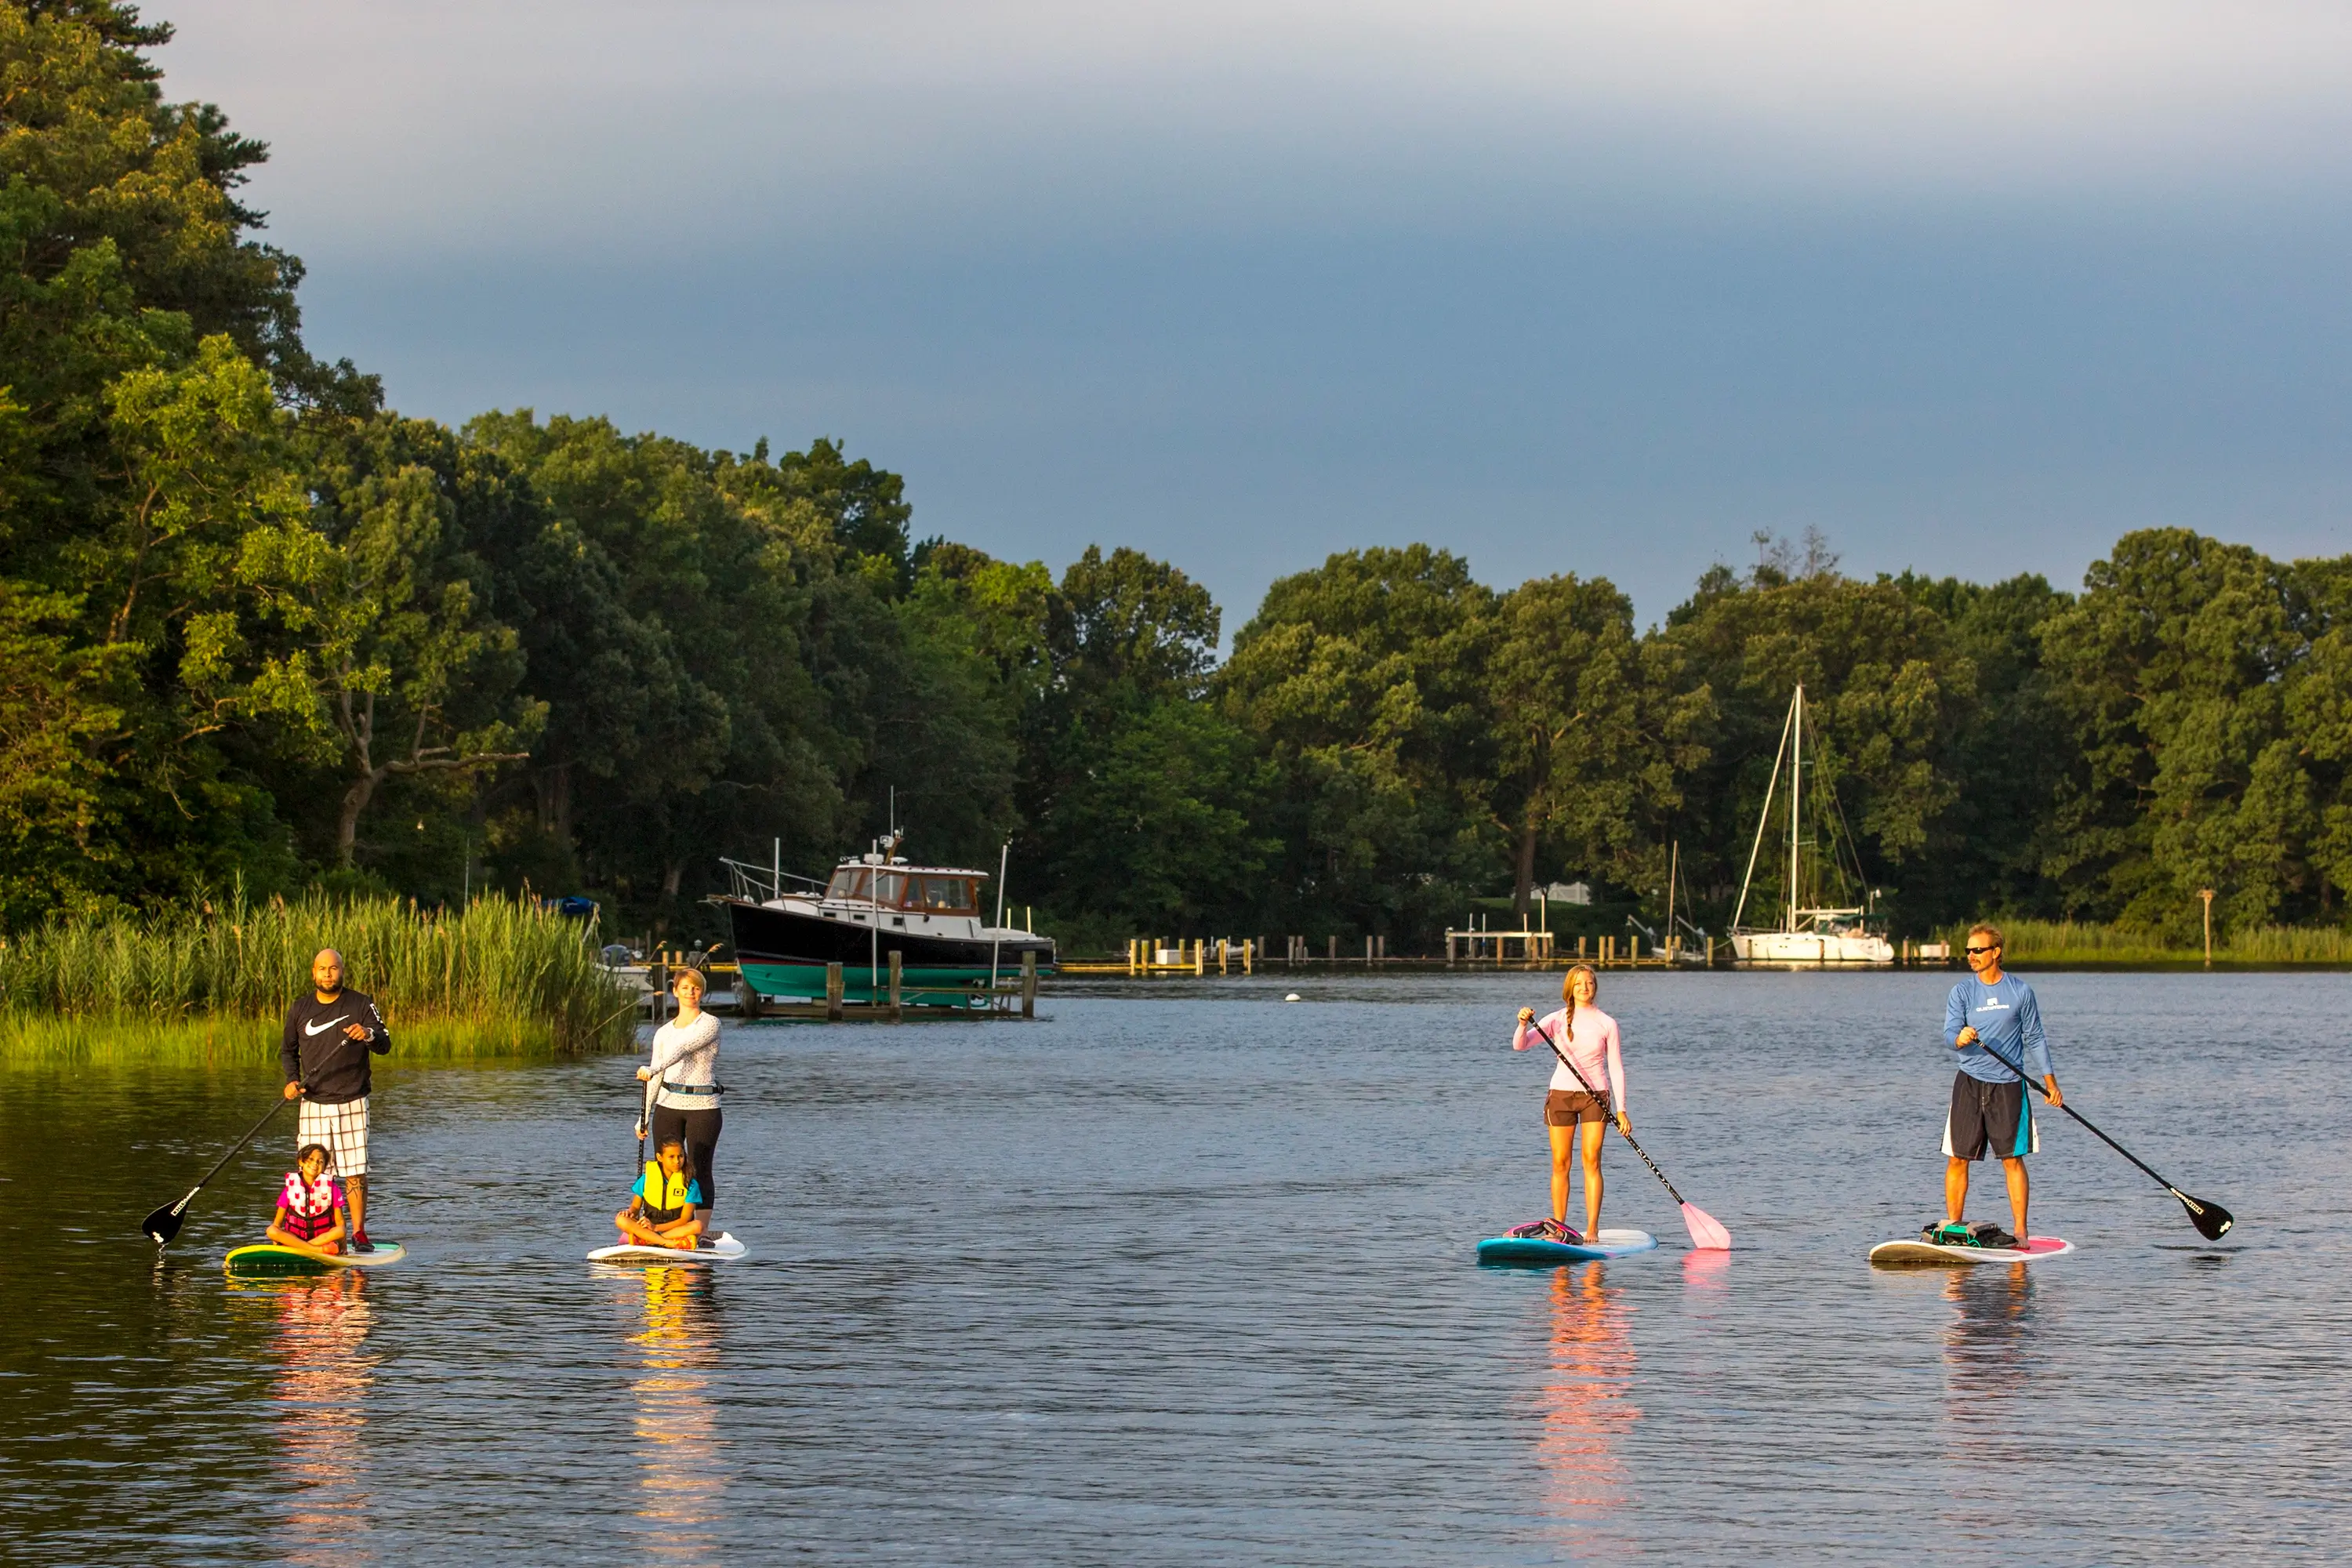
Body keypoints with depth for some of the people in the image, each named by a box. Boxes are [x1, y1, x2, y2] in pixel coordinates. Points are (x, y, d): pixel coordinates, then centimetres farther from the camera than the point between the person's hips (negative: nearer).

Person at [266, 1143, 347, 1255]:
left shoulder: (331, 1187, 2)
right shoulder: (291, 1187, 3)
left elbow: (340, 1222, -1)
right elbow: (278, 1222, 3)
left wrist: (343, 1246, -13)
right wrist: (276, 1242, -11)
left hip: (323, 1238, -1)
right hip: (294, 1237, 1)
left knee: (340, 1231, -31)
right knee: (271, 1231, -28)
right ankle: (318, 1250, -36)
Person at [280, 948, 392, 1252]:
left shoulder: (360, 1005, 1)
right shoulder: (300, 1009, 8)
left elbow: (385, 1045, -6)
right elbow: (287, 1050, 18)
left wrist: (369, 1035, -29)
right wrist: (292, 1080, 0)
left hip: (352, 1103, -1)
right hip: (314, 1104, 1)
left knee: (355, 1172, -4)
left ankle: (359, 1233, 3)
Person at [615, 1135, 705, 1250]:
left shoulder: (690, 1185, -2)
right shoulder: (646, 1179, 5)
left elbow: (685, 1219, -8)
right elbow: (636, 1206, 11)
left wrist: (656, 1227, -19)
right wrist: (630, 1212, -15)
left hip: (676, 1229, -1)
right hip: (647, 1229, 1)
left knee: (697, 1226, -33)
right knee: (621, 1220, -26)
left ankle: (646, 1240, -36)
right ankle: (668, 1243, -38)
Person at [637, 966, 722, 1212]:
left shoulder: (710, 1024, -3)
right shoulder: (663, 1033, 12)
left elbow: (683, 1049, -21)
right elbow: (656, 1080, 15)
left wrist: (653, 1069, -36)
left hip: (703, 1106, -4)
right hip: (668, 1106, 4)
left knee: (700, 1172, -2)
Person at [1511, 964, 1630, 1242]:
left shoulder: (1606, 1024, 3)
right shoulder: (1557, 1021, 3)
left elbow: (1616, 1068, 4)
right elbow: (1519, 1045, -6)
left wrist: (1621, 1110, -2)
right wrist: (1523, 1024, -27)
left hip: (1595, 1094, -1)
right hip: (1561, 1093, 1)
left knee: (1591, 1159, -8)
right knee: (1560, 1163, 0)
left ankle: (1592, 1230, -10)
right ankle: (1558, 1228, 6)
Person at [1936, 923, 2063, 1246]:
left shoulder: (2020, 992, 2)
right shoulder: (1961, 993, 4)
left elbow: (2035, 1038, 8)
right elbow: (1949, 1034, -7)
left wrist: (2050, 1082, 5)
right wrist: (1961, 1038, -30)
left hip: (2008, 1085, -2)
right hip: (1969, 1083, 2)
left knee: (2013, 1159, -3)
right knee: (1957, 1158, 0)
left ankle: (2020, 1231, -1)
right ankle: (1954, 1226, 9)